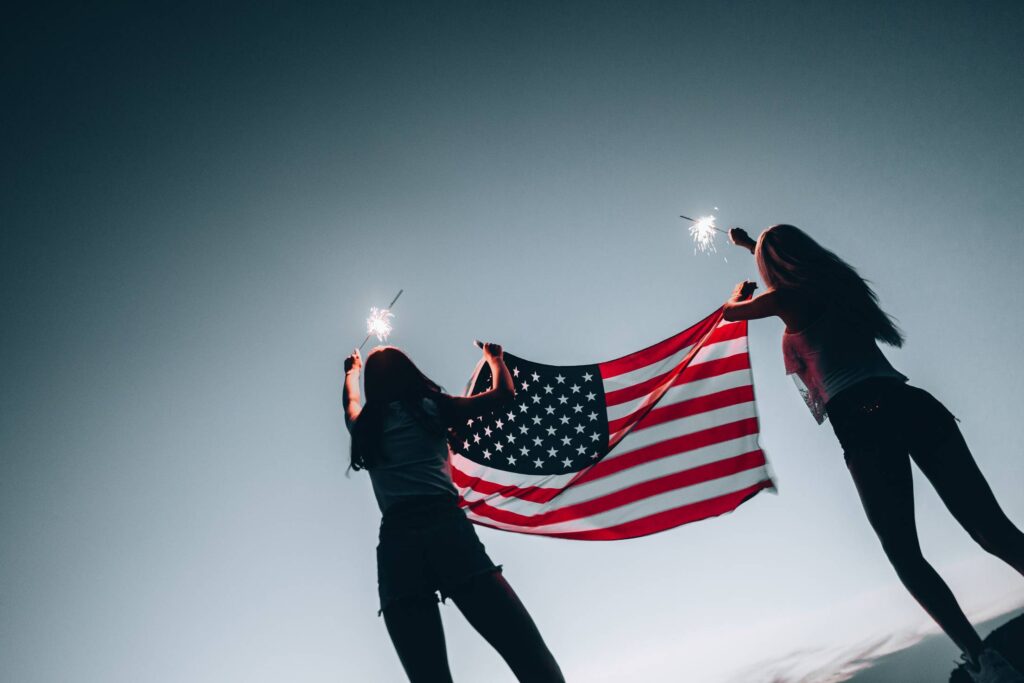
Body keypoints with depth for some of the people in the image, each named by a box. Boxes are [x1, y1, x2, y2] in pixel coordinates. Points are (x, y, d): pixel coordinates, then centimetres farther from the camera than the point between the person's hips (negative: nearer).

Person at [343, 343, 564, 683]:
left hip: (396, 545, 3)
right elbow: (504, 391, 22)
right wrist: (494, 357, 42)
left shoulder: (364, 426, 22)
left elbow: (351, 402, 48)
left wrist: (352, 371, 69)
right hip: (447, 529, -3)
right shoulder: (432, 407, 15)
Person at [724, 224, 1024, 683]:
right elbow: (792, 264, 48)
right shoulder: (832, 283, 24)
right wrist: (752, 245, 63)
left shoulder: (788, 298, 5)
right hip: (911, 405, 7)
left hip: (863, 420, -6)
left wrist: (740, 291, 48)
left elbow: (730, 312, 25)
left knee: (904, 553, -3)